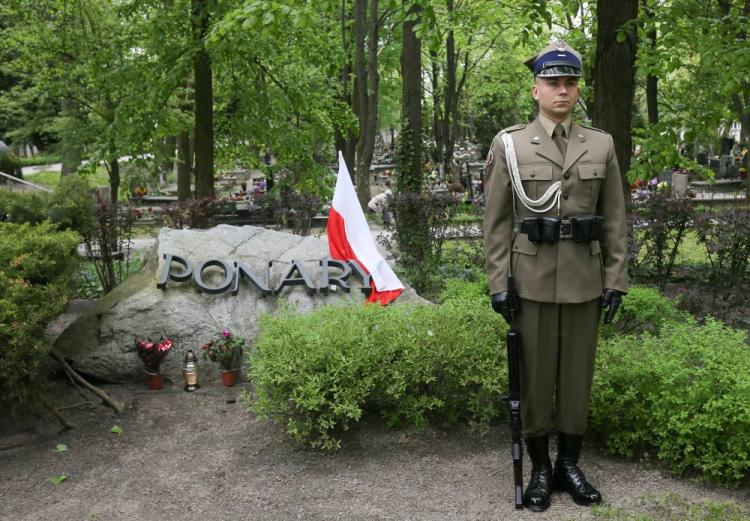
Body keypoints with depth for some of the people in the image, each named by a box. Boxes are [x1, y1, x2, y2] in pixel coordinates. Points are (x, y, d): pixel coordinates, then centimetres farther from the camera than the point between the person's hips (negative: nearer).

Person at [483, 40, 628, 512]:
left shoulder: (602, 145, 4)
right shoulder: (509, 145, -2)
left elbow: (615, 220, 5)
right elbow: (497, 222, -2)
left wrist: (616, 279, -1)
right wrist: (499, 284, -7)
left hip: (585, 281, 2)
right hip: (531, 281, -2)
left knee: (578, 373, 10)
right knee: (535, 375, 6)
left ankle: (569, 465, 25)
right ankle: (540, 469, 21)